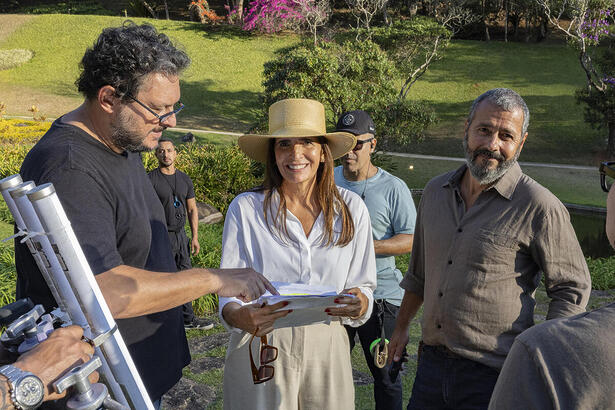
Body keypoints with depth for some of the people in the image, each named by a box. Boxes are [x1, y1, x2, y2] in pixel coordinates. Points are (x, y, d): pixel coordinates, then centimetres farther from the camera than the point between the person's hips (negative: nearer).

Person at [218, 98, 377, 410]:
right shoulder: (245, 208, -8)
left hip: (327, 348, 2)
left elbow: (364, 284, 4)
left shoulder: (351, 208, -2)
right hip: (262, 351, -2)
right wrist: (241, 317, -28)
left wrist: (360, 303, -19)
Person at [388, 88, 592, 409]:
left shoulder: (539, 207, -13)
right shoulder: (435, 191, 5)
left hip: (494, 375, -5)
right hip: (431, 362, 5)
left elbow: (572, 288, -5)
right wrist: (401, 327, 21)